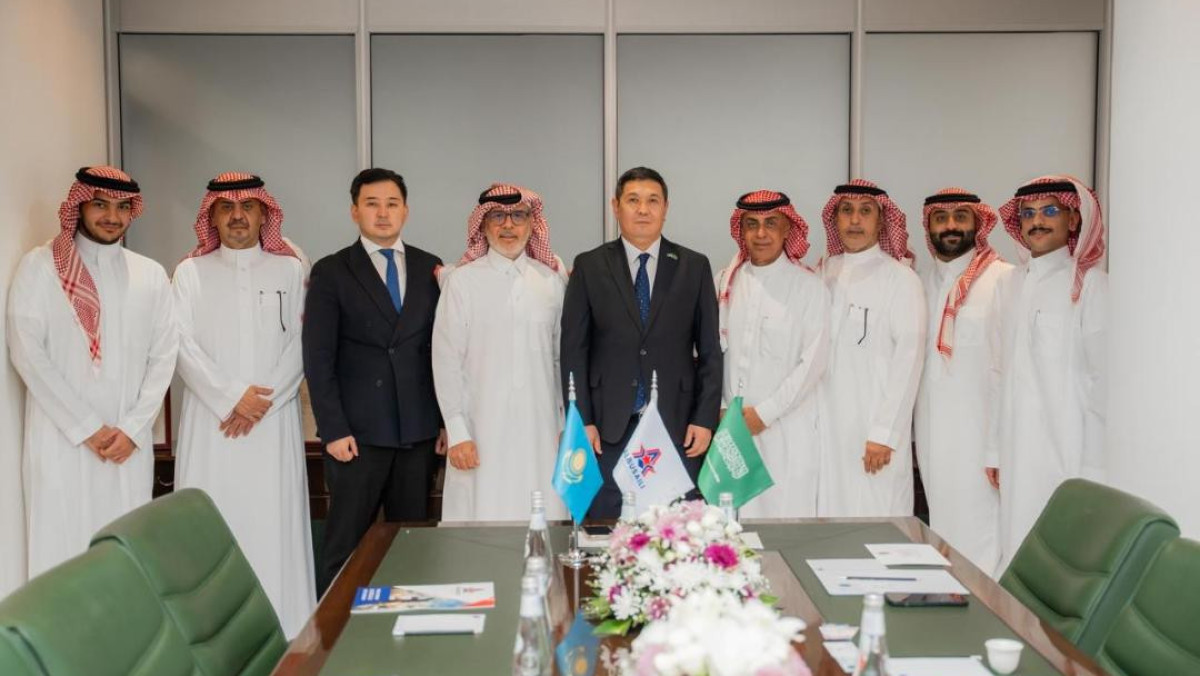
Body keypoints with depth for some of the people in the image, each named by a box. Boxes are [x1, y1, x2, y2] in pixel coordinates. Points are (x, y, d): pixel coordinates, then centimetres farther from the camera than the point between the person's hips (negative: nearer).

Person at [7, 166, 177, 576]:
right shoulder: (39, 267, 1)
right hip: (61, 438, -2)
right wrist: (87, 428, -10)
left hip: (130, 441, 3)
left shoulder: (151, 275, 10)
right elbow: (27, 353, -6)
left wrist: (132, 428, -5)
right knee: (63, 543, 0)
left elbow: (163, 356, 7)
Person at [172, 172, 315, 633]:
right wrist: (232, 397, -11)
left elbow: (302, 344, 1)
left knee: (274, 524, -1)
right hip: (211, 421, 0)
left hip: (275, 421, 0)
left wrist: (263, 400, -9)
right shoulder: (190, 271, 9)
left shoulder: (290, 269, 8)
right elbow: (183, 344, 0)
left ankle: (283, 636, 5)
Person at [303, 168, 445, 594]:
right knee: (345, 545, 1)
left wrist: (449, 419, 6)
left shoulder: (430, 269, 10)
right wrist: (333, 430, -10)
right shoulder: (331, 272, 1)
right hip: (358, 432, -3)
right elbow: (318, 359, -3)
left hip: (419, 431, 3)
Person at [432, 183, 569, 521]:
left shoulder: (552, 280, 6)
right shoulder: (462, 281, -2)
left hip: (540, 430, 2)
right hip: (481, 429, -2)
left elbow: (562, 357, 11)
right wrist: (456, 432, -5)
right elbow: (446, 360, -2)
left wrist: (567, 425, 10)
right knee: (483, 518, 0)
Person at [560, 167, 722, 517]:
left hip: (678, 426, 1)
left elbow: (710, 351, 6)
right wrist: (582, 421, -3)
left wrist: (705, 420, -1)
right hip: (608, 428, 0)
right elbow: (573, 349, 3)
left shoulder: (694, 267, 7)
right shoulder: (589, 266, 5)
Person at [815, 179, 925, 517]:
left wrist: (884, 434, -11)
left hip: (875, 431, -4)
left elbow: (908, 358, -6)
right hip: (827, 425, 4)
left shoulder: (900, 277, -2)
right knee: (829, 513, 5)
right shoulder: (825, 273, 10)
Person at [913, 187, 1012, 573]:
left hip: (982, 435, -6)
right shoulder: (923, 283, 12)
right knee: (941, 525, 12)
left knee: (981, 533, -4)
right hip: (931, 435, 6)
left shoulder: (1004, 280, -9)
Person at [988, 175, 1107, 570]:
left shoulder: (1090, 284, -5)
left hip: (1070, 453, -5)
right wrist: (994, 449, 10)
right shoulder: (1009, 285, 12)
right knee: (1018, 555, 7)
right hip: (1017, 454, 5)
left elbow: (1104, 379, -7)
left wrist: (1094, 467, -10)